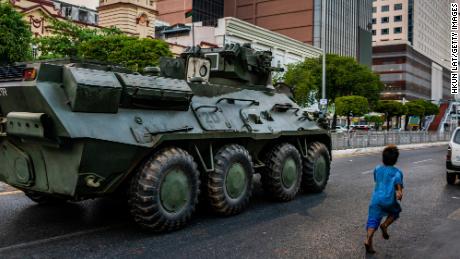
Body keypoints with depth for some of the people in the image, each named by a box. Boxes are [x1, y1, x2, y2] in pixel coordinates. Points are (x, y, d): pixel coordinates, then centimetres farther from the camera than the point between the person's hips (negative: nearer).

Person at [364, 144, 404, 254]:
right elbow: (398, 181, -19)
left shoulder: (377, 169, 12)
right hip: (389, 200, -3)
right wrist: (399, 192, -26)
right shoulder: (396, 172, 0)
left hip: (376, 198, 3)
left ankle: (368, 240, -16)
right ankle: (385, 225, 7)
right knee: (395, 211, 28)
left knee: (373, 220, 2)